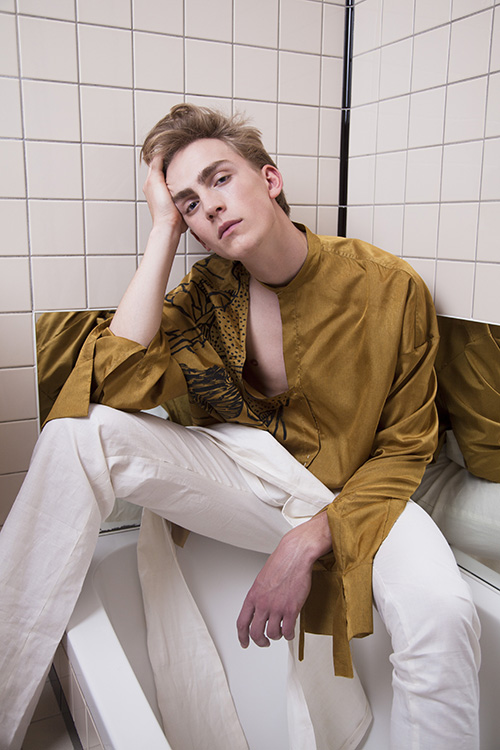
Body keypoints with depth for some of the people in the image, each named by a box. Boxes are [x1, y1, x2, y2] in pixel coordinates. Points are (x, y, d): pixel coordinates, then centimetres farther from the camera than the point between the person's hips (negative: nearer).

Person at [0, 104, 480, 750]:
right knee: (81, 431, -20)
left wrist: (308, 541, -20)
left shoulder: (391, 288, -12)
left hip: (352, 496, -2)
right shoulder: (206, 293, -3)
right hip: (244, 473, 3)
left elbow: (404, 450, -7)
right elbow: (118, 384, -20)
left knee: (441, 616, -35)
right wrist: (164, 230, -17)